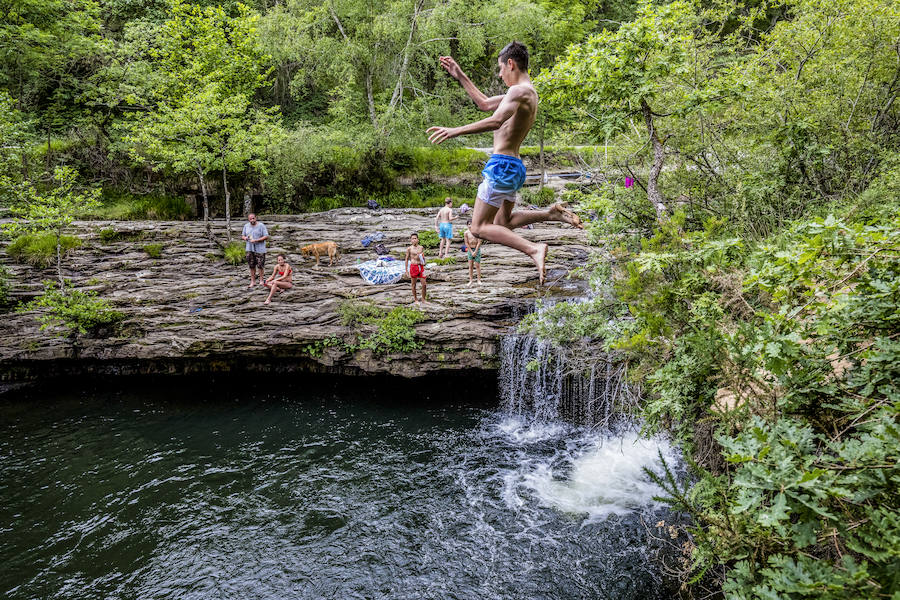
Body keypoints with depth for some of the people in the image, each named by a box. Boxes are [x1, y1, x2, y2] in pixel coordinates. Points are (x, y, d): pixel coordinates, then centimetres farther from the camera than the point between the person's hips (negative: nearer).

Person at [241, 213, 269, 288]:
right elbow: (242, 235, 18)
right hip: (250, 249, 4)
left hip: (260, 249, -4)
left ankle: (261, 280, 12)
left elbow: (266, 237, -10)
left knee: (260, 265, -3)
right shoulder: (246, 226, 10)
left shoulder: (261, 226, -6)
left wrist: (256, 240, -18)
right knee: (252, 266, 7)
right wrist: (244, 238, -7)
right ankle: (253, 281, 14)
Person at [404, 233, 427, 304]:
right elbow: (407, 259, 1)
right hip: (413, 267, -3)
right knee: (414, 284, 6)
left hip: (421, 266, 3)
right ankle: (415, 299, 19)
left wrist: (424, 262, -1)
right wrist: (406, 270, -1)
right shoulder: (409, 249, -2)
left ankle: (423, 299, 15)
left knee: (424, 284, 1)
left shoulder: (421, 248, 7)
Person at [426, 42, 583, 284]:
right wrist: (460, 76, 30)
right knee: (502, 223, 24)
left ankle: (534, 249, -17)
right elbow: (485, 104, 29)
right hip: (514, 166, 10)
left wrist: (455, 131, -36)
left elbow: (496, 121, -32)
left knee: (479, 228, -5)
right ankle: (552, 213, 12)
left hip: (502, 165, -10)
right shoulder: (526, 92, 18)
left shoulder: (520, 91, -14)